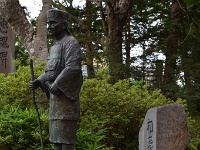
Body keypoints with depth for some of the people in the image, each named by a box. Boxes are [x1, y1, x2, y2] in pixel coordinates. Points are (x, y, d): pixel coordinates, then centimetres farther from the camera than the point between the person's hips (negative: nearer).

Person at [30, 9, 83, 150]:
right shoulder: (55, 46, 20)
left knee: (65, 134, -10)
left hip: (66, 95, -9)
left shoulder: (70, 42, -8)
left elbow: (73, 68, -20)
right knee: (56, 133, 10)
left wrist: (57, 84, -21)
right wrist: (39, 81, 8)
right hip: (55, 96, 9)